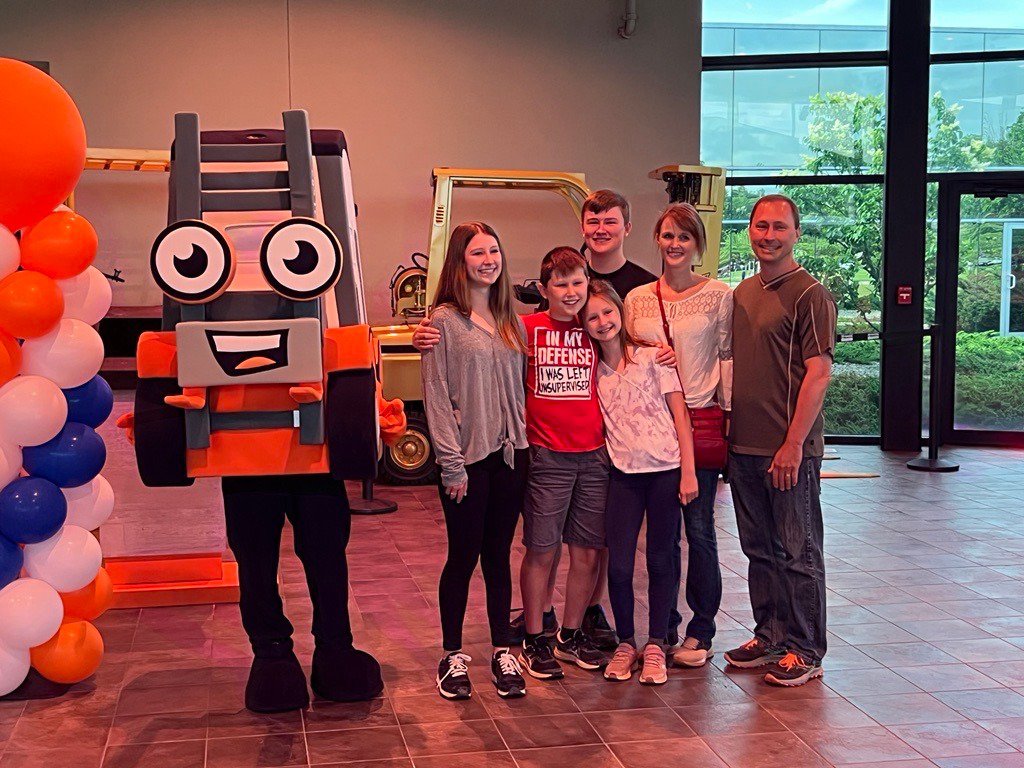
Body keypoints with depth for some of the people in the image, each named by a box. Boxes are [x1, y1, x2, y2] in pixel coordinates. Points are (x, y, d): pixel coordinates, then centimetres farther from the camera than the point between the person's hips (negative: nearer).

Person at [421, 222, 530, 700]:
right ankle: (453, 656, 15)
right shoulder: (446, 320, -6)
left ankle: (502, 652, 19)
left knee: (499, 555, 11)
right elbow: (436, 395, -9)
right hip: (466, 459, -5)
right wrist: (451, 462, -13)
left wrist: (523, 440, 6)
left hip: (509, 454, 5)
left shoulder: (512, 322, 12)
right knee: (464, 555, 2)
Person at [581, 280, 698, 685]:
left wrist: (688, 470, -8)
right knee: (618, 565, -3)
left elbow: (679, 413, -3)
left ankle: (656, 646, 18)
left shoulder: (652, 356, -2)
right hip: (623, 473, 2)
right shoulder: (593, 368, 8)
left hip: (665, 470, -2)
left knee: (660, 560, 4)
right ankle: (626, 643, 17)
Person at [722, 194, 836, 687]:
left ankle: (805, 652, 12)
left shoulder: (810, 295, -9)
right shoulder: (743, 293, 14)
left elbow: (818, 373, -14)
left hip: (789, 449, -7)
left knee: (798, 553, 2)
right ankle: (769, 637, 27)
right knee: (759, 549, 15)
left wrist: (794, 444, -18)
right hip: (744, 445, 7)